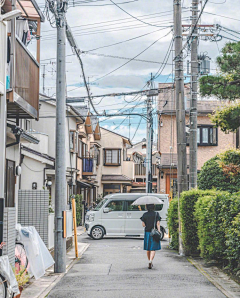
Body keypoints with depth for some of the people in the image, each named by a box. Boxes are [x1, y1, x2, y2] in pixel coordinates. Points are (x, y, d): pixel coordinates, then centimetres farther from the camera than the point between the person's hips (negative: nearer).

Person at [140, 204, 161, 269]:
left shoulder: (145, 215, 2)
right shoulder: (156, 214, -2)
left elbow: (143, 225, 0)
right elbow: (158, 224, -10)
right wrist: (159, 232, -11)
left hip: (147, 232, 2)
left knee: (148, 249, 14)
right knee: (153, 249, -4)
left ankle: (150, 261, 23)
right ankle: (150, 261, -23)